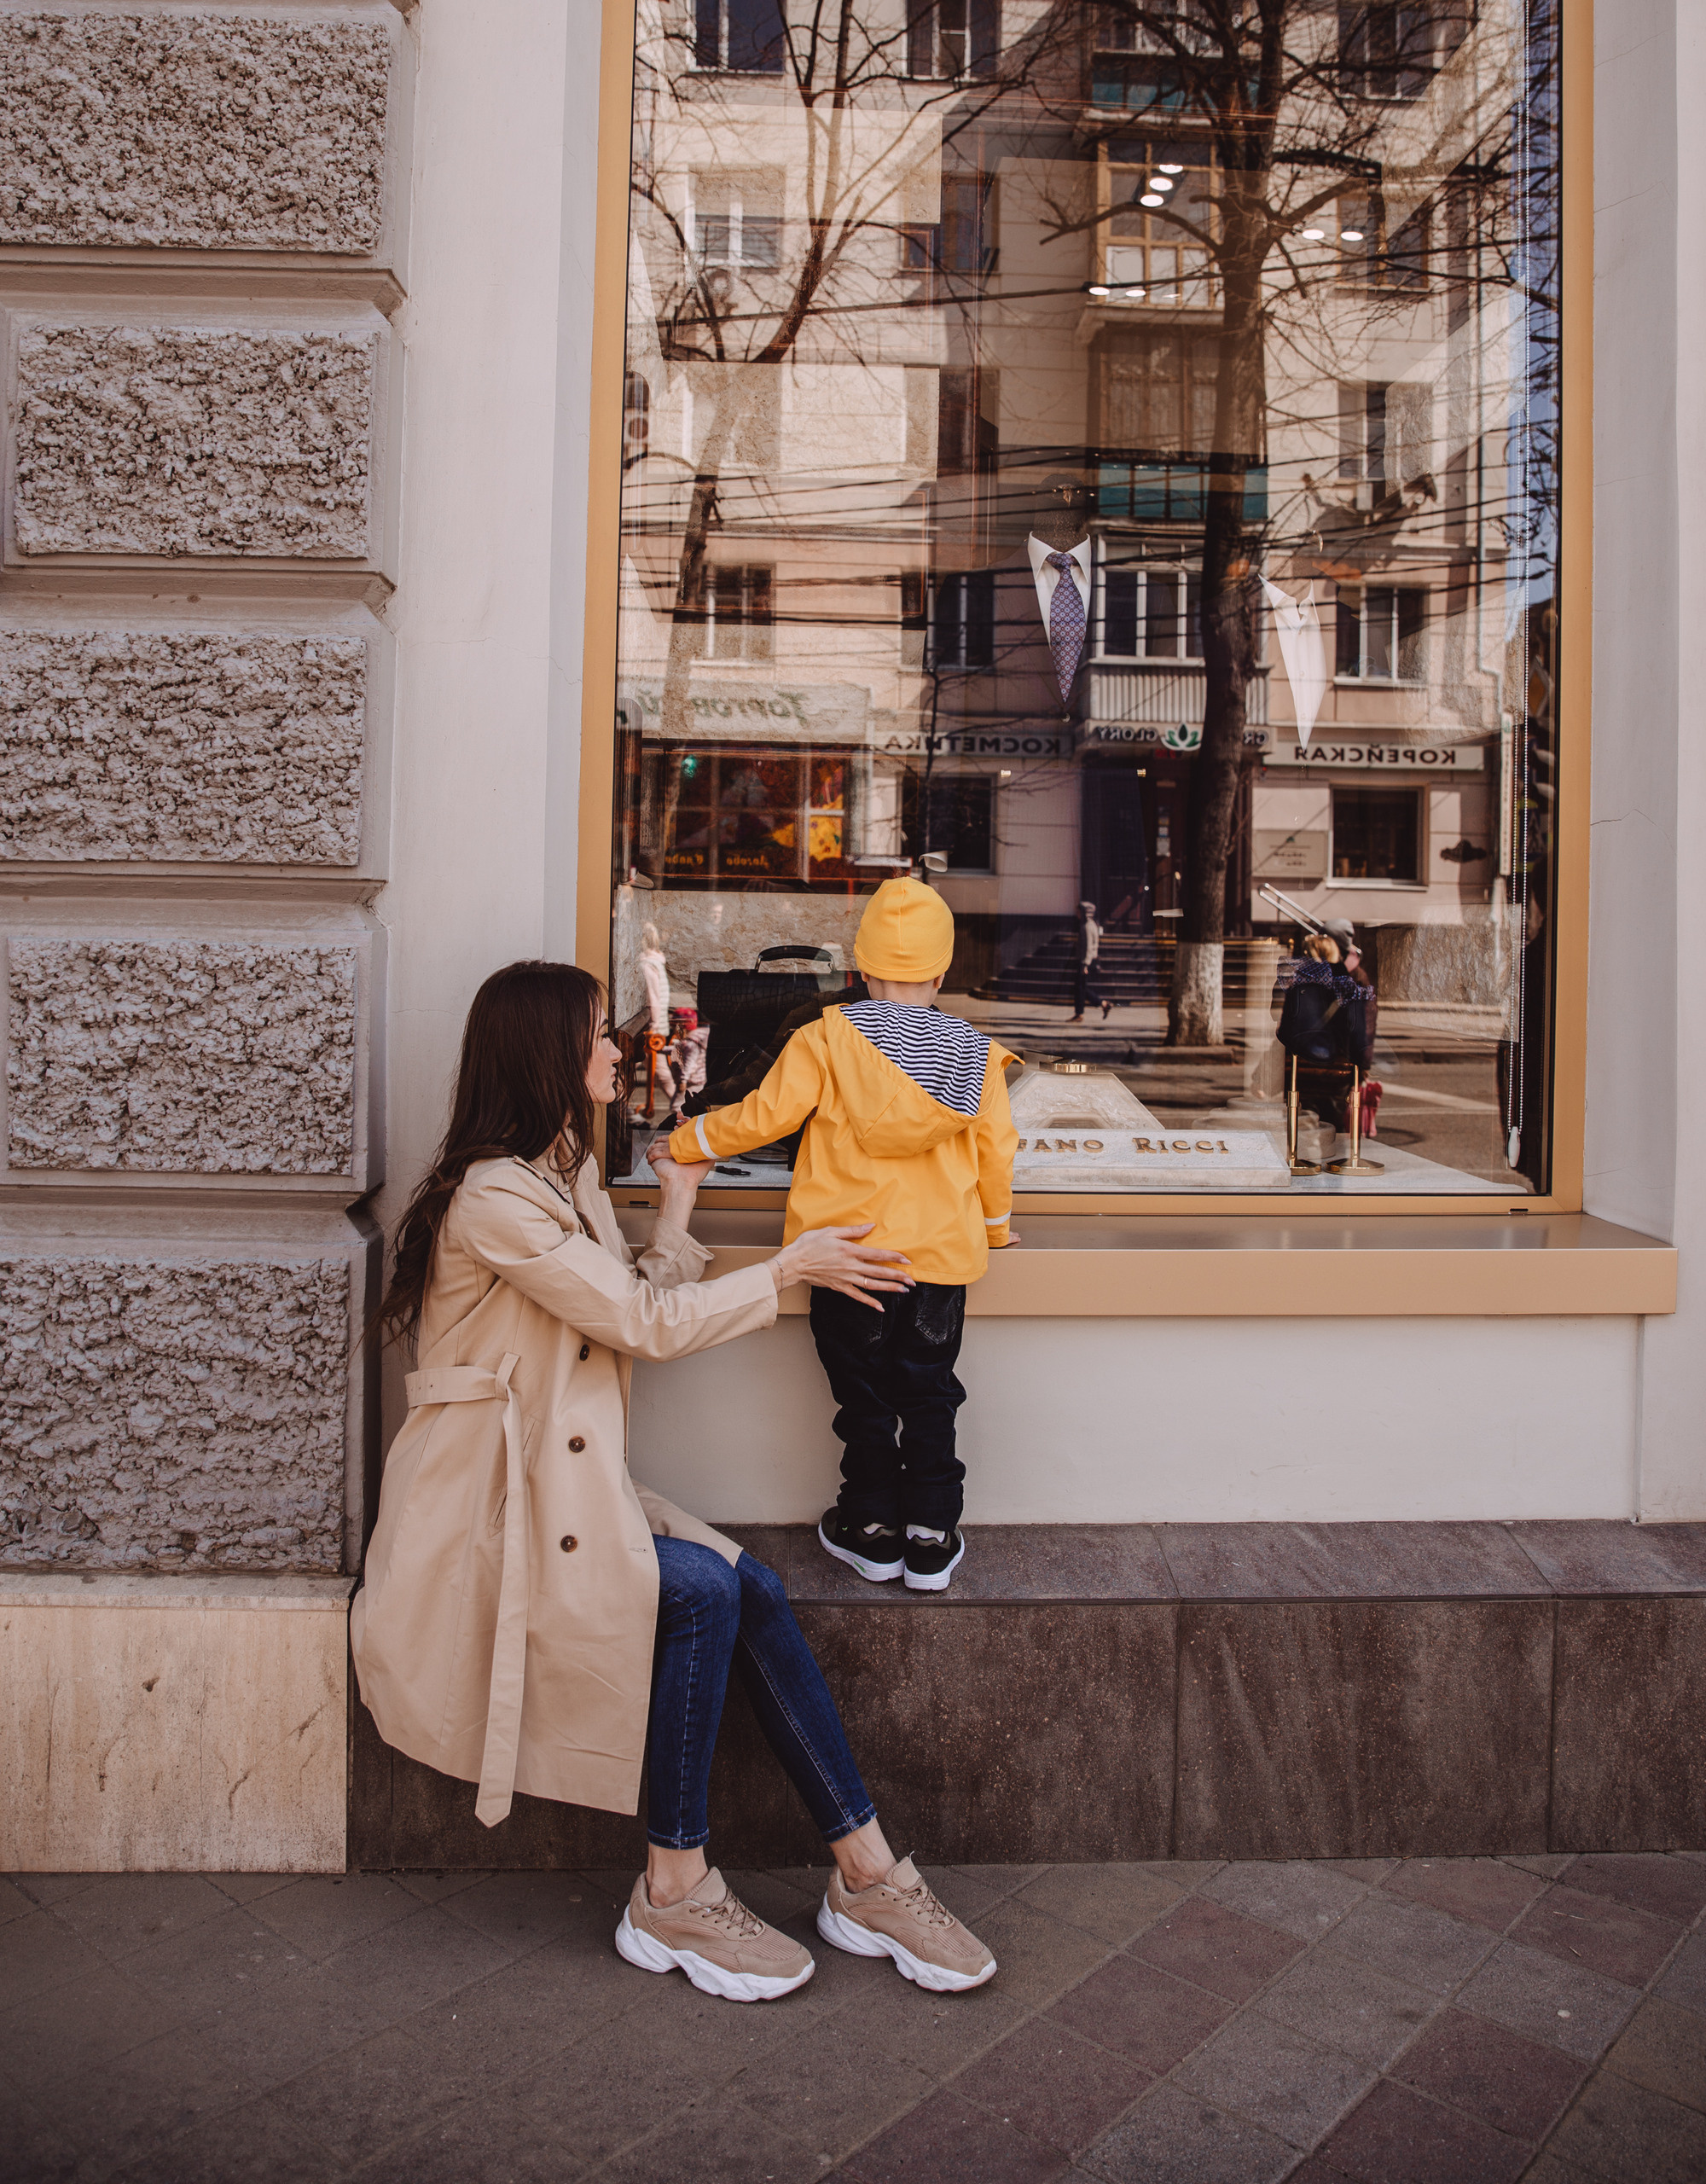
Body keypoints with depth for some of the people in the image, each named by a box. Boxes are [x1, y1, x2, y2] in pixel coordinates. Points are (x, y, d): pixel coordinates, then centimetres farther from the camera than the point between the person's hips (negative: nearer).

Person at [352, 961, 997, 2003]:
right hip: (488, 1510, -8)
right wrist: (788, 1266, -8)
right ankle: (674, 1897, -10)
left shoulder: (568, 1177, 15)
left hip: (562, 1485, 8)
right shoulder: (493, 1195, -17)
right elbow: (647, 1324, -16)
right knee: (704, 1589, -25)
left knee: (753, 1588, -13)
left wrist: (678, 1209, 16)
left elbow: (637, 1314, 16)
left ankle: (868, 1876, -7)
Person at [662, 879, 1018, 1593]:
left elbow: (766, 1114, -7)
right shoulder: (975, 1051, 1)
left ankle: (872, 1530, 22)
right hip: (941, 1254, 2)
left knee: (863, 1395, 11)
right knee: (929, 1397, 12)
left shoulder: (827, 1037, -8)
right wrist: (995, 1225, 23)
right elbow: (995, 1150, 6)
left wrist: (690, 1140, 10)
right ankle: (931, 1539, 17)